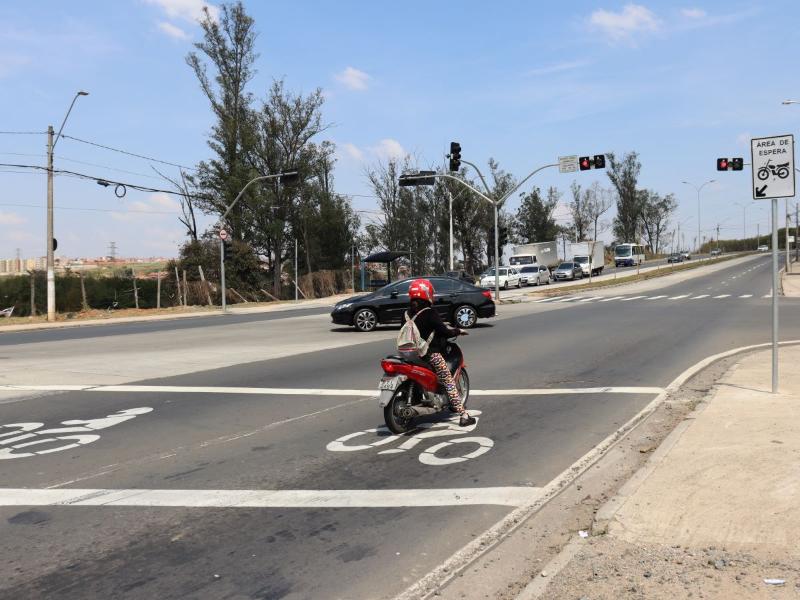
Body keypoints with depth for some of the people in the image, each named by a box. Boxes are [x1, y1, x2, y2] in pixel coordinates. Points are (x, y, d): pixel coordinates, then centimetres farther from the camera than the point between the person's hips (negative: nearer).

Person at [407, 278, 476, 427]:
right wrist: (458, 331, 1)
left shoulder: (409, 313, 6)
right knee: (449, 382, -6)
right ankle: (463, 415, -11)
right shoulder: (429, 313, -16)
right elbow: (443, 332, -17)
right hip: (430, 352, -8)